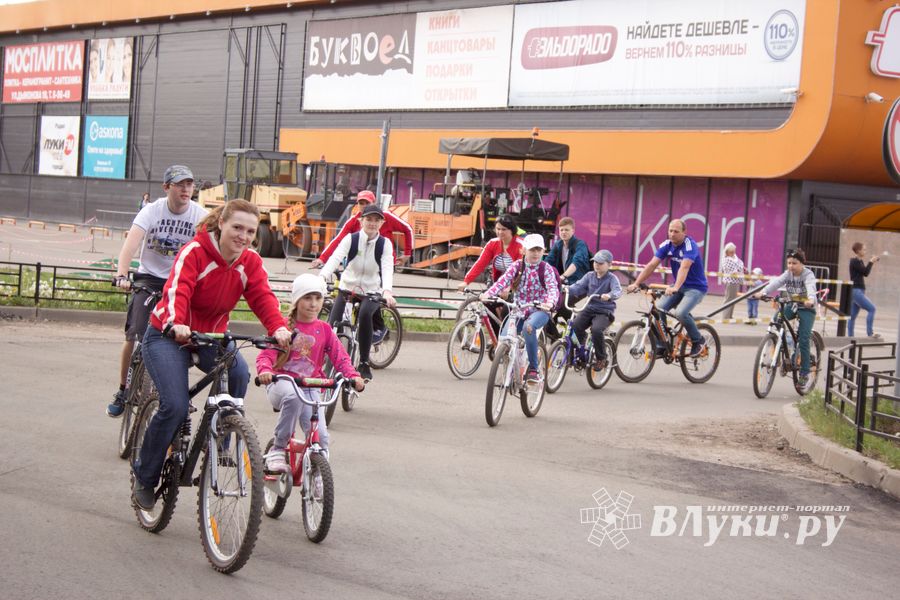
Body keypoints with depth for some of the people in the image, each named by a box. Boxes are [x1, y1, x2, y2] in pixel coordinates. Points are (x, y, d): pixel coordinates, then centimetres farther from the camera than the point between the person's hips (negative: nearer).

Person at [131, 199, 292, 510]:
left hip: (211, 336, 4)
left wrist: (279, 328, -39)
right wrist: (175, 325, -55)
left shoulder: (251, 263, -5)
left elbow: (263, 297, -18)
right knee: (175, 406, -22)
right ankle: (145, 476, 2)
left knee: (239, 372, -29)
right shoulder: (194, 252, -20)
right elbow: (177, 290, -34)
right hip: (168, 336, -4)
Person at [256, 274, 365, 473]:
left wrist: (353, 376, -19)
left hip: (311, 387, 3)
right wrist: (265, 370, -33)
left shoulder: (324, 330, 8)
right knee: (293, 396, -39)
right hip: (282, 383, -3)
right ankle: (277, 450, -23)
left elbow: (340, 357, 2)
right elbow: (266, 354, -10)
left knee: (320, 435, -16)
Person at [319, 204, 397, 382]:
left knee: (365, 314, -34)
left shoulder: (385, 244, -7)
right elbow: (335, 258, -24)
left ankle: (364, 363, -22)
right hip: (347, 290, 1)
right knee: (331, 328, -16)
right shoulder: (351, 239, -8)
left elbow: (387, 268, -22)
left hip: (371, 293, -1)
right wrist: (322, 278, -44)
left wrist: (387, 291, -42)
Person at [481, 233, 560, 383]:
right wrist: (488, 293, -29)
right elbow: (503, 281, -9)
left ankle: (533, 369, -25)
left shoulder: (546, 268, -1)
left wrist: (550, 302, -39)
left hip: (539, 310, -3)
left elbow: (553, 288, -15)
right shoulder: (517, 266, 5)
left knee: (528, 326, -37)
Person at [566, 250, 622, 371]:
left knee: (596, 329, -30)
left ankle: (601, 358, -8)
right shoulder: (590, 276, 9)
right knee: (575, 326, -18)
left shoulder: (611, 278, -5)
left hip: (605, 312, -5)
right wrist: (568, 289, -24)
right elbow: (578, 286, -2)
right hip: (589, 308, 5)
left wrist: (609, 295, -46)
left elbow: (617, 291, -23)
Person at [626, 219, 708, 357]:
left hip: (696, 287, -6)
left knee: (681, 313, -28)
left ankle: (698, 341, -4)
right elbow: (652, 265, -11)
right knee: (659, 309, -13)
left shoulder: (690, 245, -22)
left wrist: (676, 287, -53)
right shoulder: (666, 245, -5)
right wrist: (636, 283, -21)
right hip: (678, 286, 6)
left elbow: (684, 268, -38)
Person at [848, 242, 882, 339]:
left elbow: (865, 273, 18)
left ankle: (850, 336, 9)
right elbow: (866, 272, -15)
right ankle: (870, 333, -16)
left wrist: (871, 263, 11)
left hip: (858, 291, 10)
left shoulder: (859, 261, 17)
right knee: (871, 308, -14)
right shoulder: (855, 261, -12)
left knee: (853, 315, 8)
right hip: (856, 291, -10)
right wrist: (871, 262, -4)